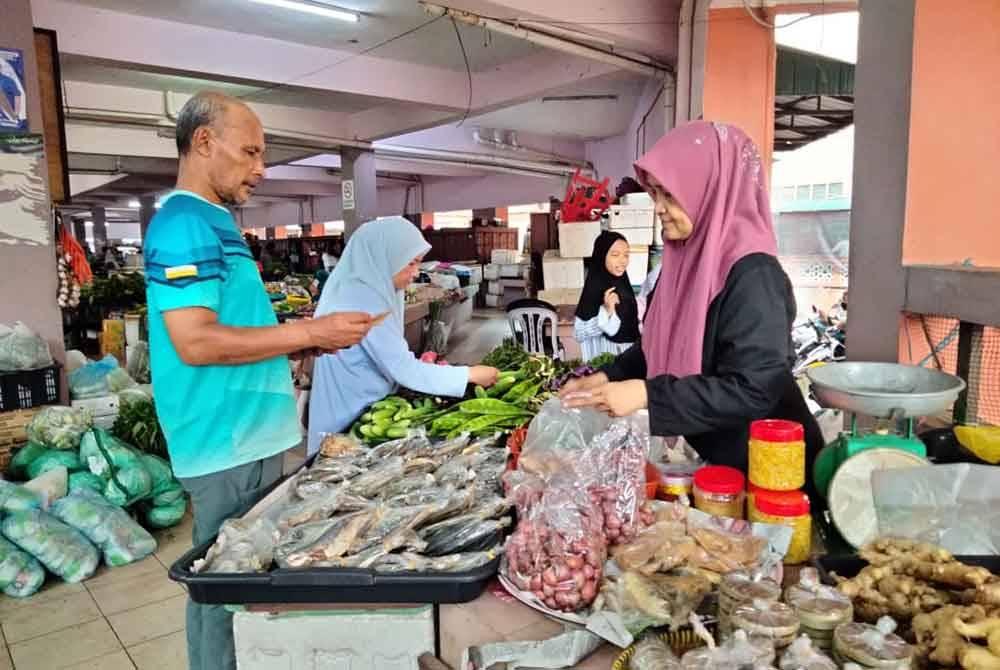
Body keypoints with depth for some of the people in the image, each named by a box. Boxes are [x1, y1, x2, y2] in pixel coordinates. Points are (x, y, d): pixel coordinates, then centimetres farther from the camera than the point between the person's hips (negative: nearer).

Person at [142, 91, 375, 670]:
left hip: (250, 435, 10)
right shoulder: (185, 225, -16)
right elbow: (195, 342, -25)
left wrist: (306, 342, 9)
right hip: (228, 443, -10)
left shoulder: (213, 224, 15)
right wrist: (309, 331, -20)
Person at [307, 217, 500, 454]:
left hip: (361, 410, 9)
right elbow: (402, 369, -26)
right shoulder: (364, 300, -25)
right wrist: (470, 375, -19)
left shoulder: (373, 289, 4)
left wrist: (421, 364, -2)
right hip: (349, 421, -9)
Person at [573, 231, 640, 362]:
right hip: (607, 354, -6)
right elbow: (580, 332, -22)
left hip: (628, 351, 7)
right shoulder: (594, 288, -20)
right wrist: (606, 312, -30)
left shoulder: (623, 284, 1)